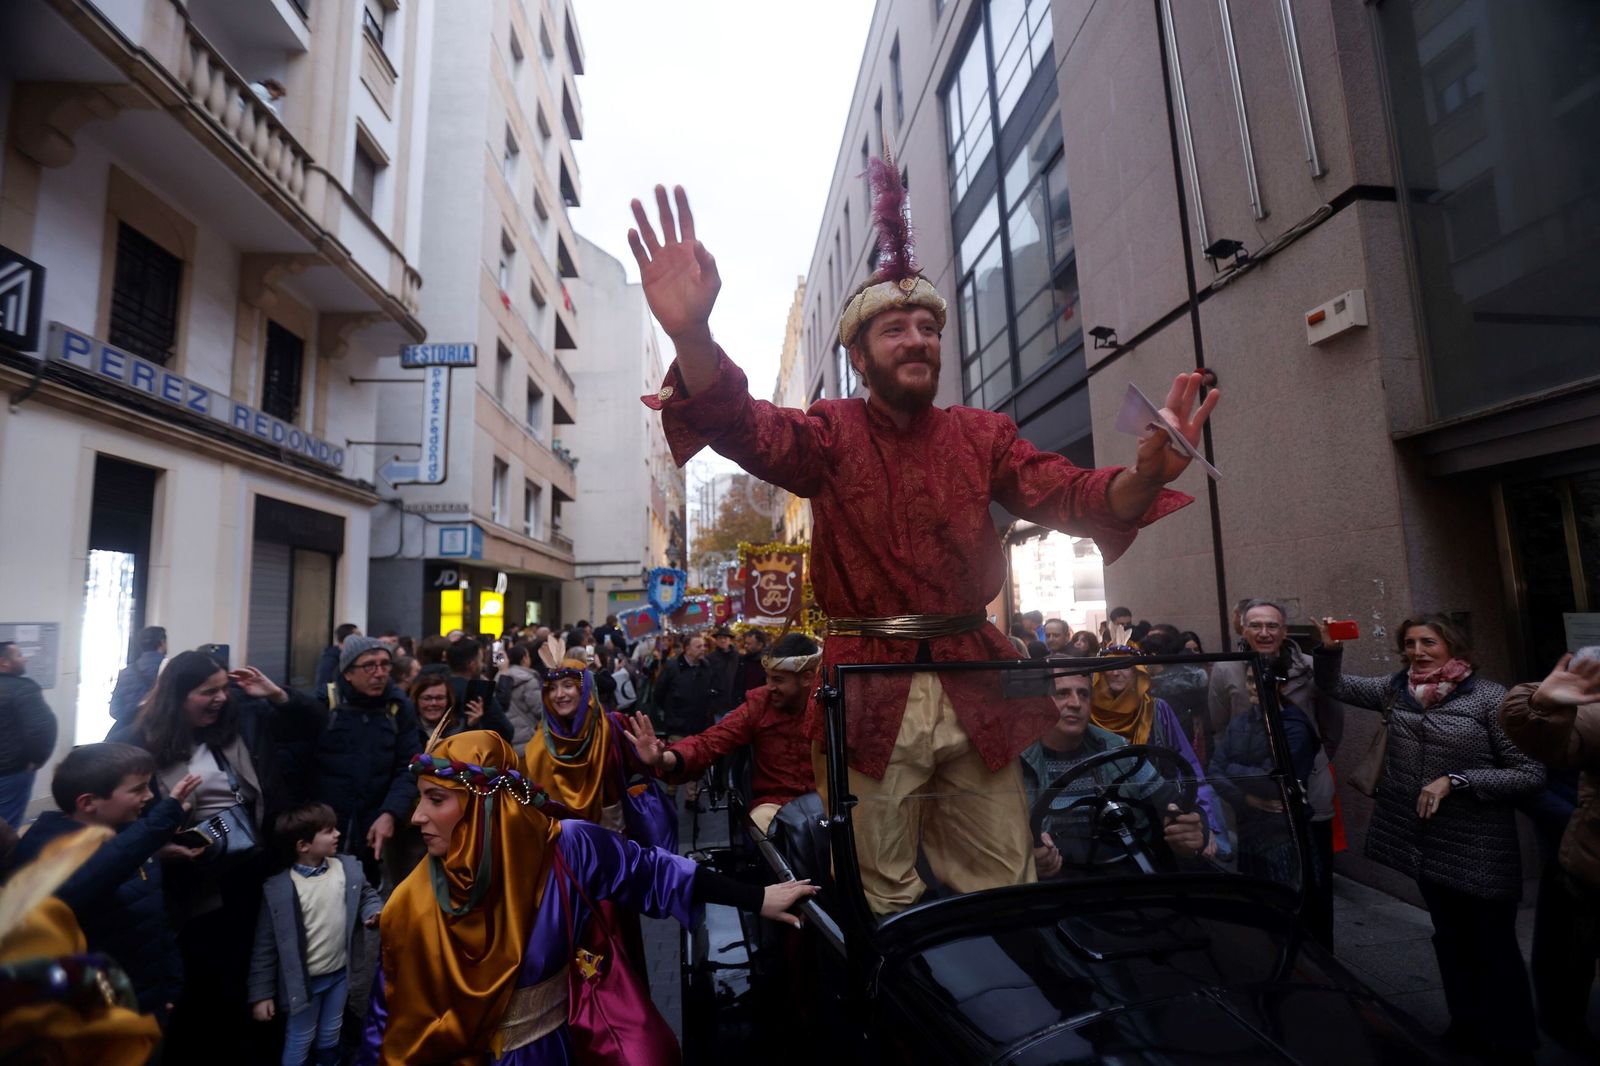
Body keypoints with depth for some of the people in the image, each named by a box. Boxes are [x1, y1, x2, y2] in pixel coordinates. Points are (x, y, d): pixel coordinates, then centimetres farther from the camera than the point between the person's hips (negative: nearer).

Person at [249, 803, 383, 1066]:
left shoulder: (348, 868, -10)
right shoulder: (278, 889, -21)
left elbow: (366, 894, 6)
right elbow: (266, 946, -13)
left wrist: (374, 912, -16)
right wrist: (261, 994, -8)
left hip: (339, 973, 4)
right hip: (304, 980, -4)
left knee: (330, 1035, 24)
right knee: (300, 1040, 17)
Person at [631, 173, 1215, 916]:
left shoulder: (981, 435, 8)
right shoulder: (832, 434, 0)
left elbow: (1067, 496, -3)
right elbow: (742, 426, -18)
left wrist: (1143, 477, -26)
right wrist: (692, 333, -39)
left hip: (974, 686, 3)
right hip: (870, 689, -2)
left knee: (1006, 891, 14)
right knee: (883, 902, 9)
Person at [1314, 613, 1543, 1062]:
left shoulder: (1491, 698, -12)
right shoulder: (1397, 688, 2)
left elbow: (1531, 775, -12)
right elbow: (1334, 685, 10)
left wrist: (1456, 781, -20)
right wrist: (1330, 649, -8)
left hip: (1479, 851, -5)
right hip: (1426, 843, 5)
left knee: (1494, 948, 8)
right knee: (1450, 939, 20)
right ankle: (1467, 1030, 37)